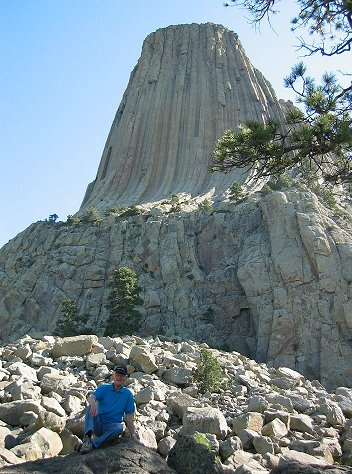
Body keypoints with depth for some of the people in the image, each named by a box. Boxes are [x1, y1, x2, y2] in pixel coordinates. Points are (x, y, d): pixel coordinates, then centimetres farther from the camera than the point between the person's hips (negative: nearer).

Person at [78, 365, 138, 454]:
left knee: (119, 428, -34)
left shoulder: (128, 394, 7)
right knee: (90, 408, -25)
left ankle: (92, 444, -39)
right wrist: (93, 403, -38)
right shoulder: (104, 388, 6)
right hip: (98, 424, 1)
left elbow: (129, 416, 5)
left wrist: (133, 434, -6)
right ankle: (87, 437, -44)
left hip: (111, 426, -1)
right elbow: (90, 398, -13)